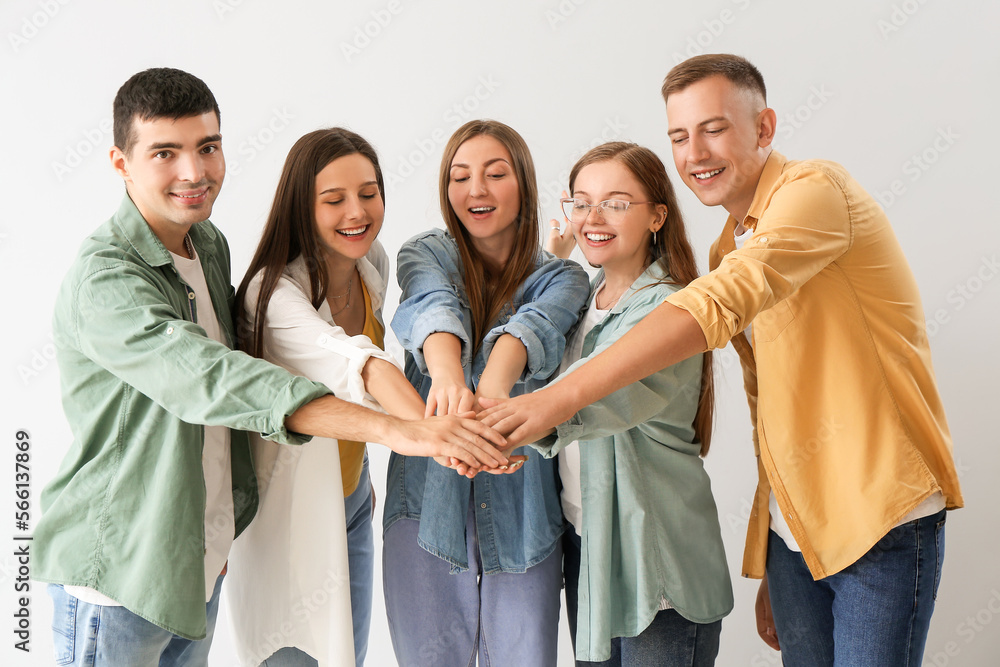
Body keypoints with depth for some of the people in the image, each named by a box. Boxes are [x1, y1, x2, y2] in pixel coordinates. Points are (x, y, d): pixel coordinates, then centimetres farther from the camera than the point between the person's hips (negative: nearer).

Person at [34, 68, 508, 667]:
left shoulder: (211, 243, 4)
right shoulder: (103, 280, -24)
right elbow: (211, 379, -38)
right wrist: (397, 430, -46)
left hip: (205, 560, 7)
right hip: (117, 574, -7)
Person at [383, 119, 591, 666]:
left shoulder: (561, 278, 2)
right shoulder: (425, 255, 4)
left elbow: (529, 328, -21)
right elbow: (434, 307, -20)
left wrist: (493, 391, -43)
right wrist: (448, 377, -42)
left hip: (521, 514, 0)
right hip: (428, 503, 0)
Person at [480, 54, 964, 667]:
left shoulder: (815, 189, -13)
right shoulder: (728, 250, 13)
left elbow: (717, 305, -31)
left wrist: (564, 395, -36)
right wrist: (767, 568, 16)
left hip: (882, 522, -7)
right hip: (792, 531, 7)